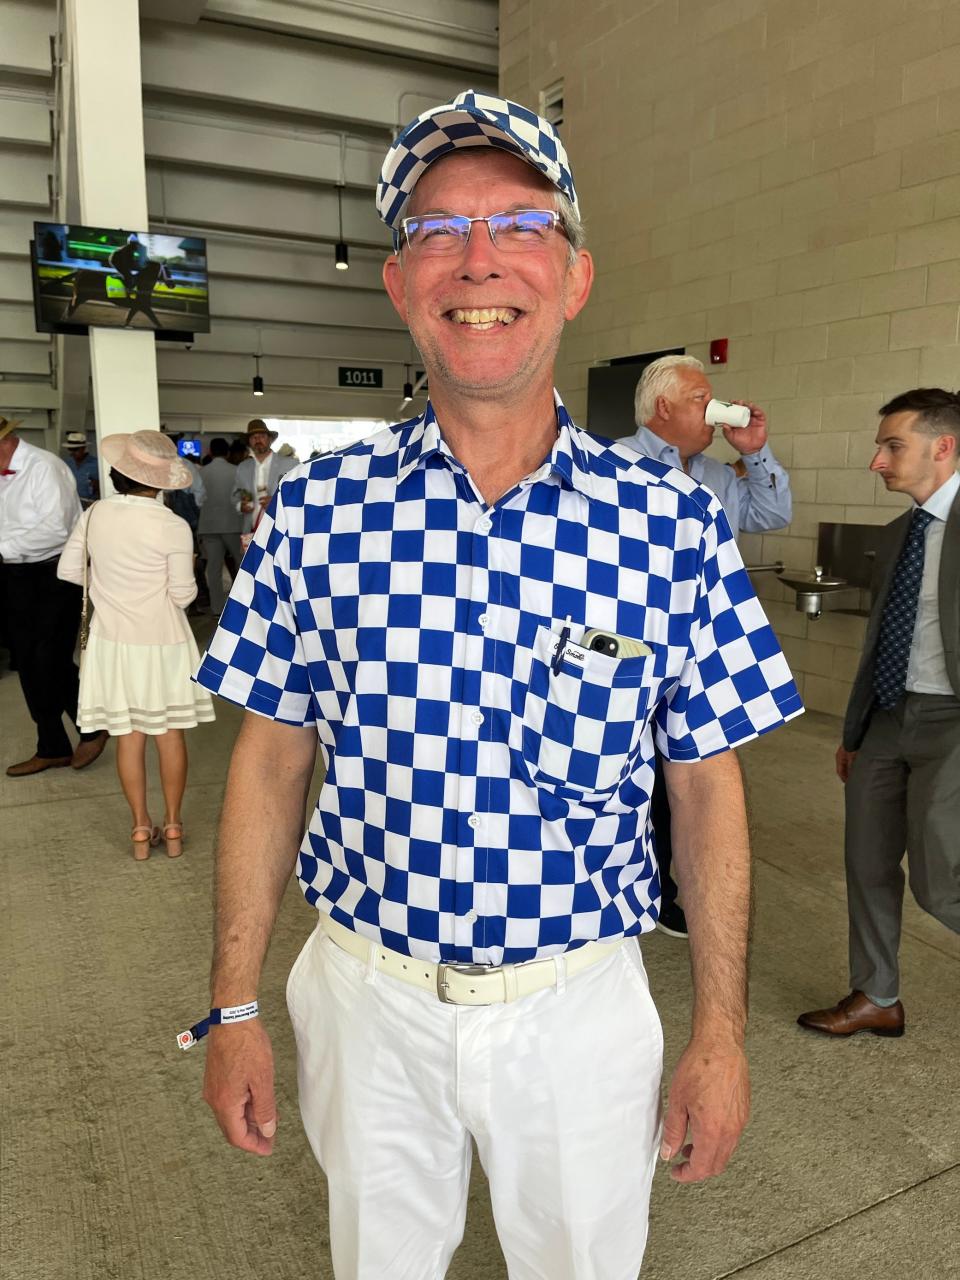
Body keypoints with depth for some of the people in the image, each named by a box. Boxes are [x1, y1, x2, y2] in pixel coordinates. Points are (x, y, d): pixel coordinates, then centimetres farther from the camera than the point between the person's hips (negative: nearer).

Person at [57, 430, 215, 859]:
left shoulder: (95, 515, -5)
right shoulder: (173, 526, -17)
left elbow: (69, 570, 5)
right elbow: (182, 595, -13)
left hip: (113, 640, 3)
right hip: (161, 642, -2)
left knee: (128, 735, 11)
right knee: (170, 733, 11)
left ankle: (141, 829, 19)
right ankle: (173, 826, 21)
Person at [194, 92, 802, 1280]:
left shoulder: (673, 523, -11)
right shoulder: (315, 511, -9)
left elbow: (706, 782, -4)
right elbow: (272, 758, -3)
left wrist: (720, 1033, -1)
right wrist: (234, 1009, 0)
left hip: (582, 1004, 0)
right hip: (367, 997, 1)